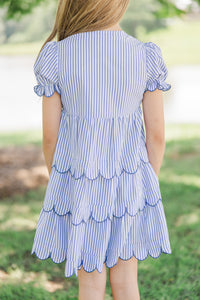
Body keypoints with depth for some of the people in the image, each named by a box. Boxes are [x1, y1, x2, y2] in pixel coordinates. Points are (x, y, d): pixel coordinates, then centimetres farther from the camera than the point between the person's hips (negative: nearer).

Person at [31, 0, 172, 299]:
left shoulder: (55, 58, -14)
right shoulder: (147, 56, -10)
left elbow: (50, 135, -8)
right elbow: (157, 134, -5)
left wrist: (58, 182, 10)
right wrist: (148, 186, 10)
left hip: (79, 186, -1)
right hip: (128, 183, 1)